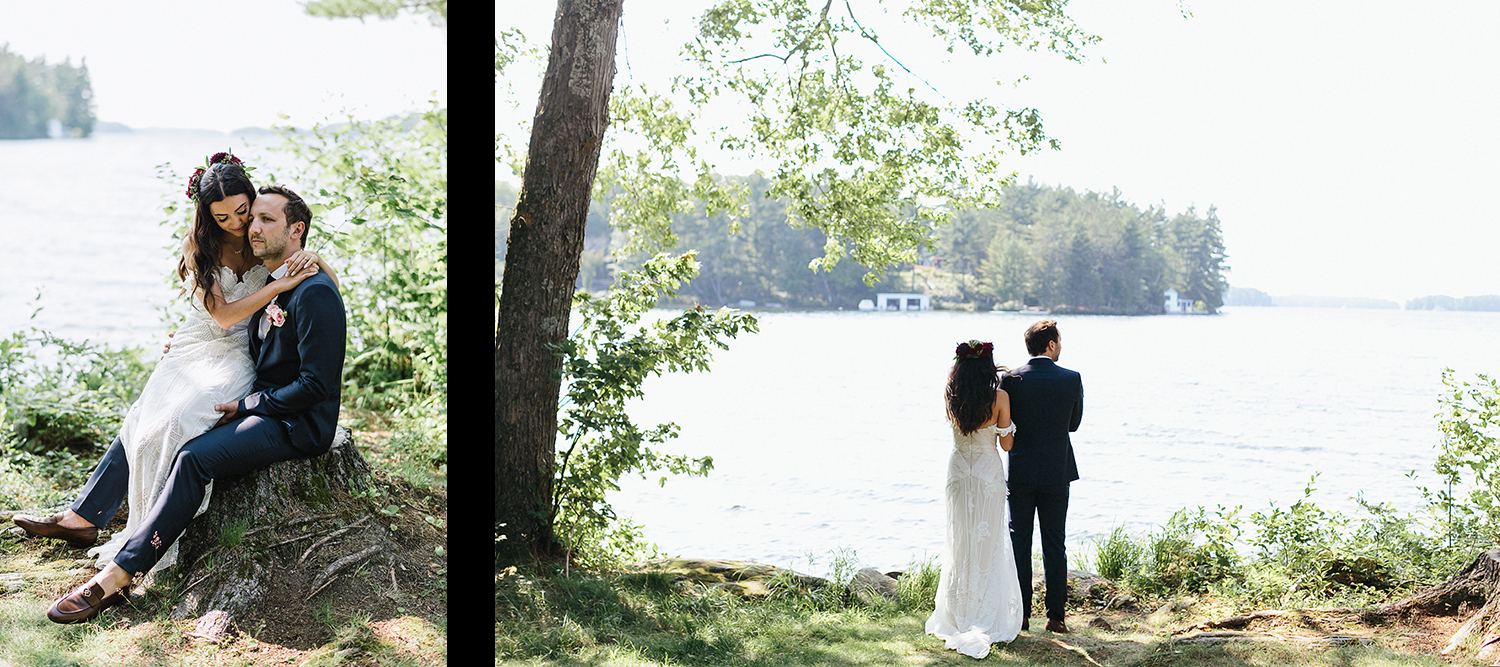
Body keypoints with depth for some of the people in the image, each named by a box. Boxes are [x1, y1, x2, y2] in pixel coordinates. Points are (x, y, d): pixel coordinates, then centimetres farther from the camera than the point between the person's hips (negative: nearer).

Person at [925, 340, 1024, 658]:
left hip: (958, 473, 3)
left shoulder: (951, 397, -8)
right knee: (988, 543, 6)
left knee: (959, 540, 13)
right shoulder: (999, 398, -16)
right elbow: (1006, 444, -8)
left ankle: (956, 616, 18)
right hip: (988, 472, -3)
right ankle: (985, 618, 9)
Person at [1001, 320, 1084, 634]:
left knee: (1019, 544, 8)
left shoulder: (1010, 380, -10)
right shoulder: (1072, 379, -6)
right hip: (1057, 473, 1)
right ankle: (1055, 616, 9)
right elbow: (1074, 423, 5)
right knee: (1054, 545, 8)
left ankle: (1020, 615, 9)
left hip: (1020, 474, -1)